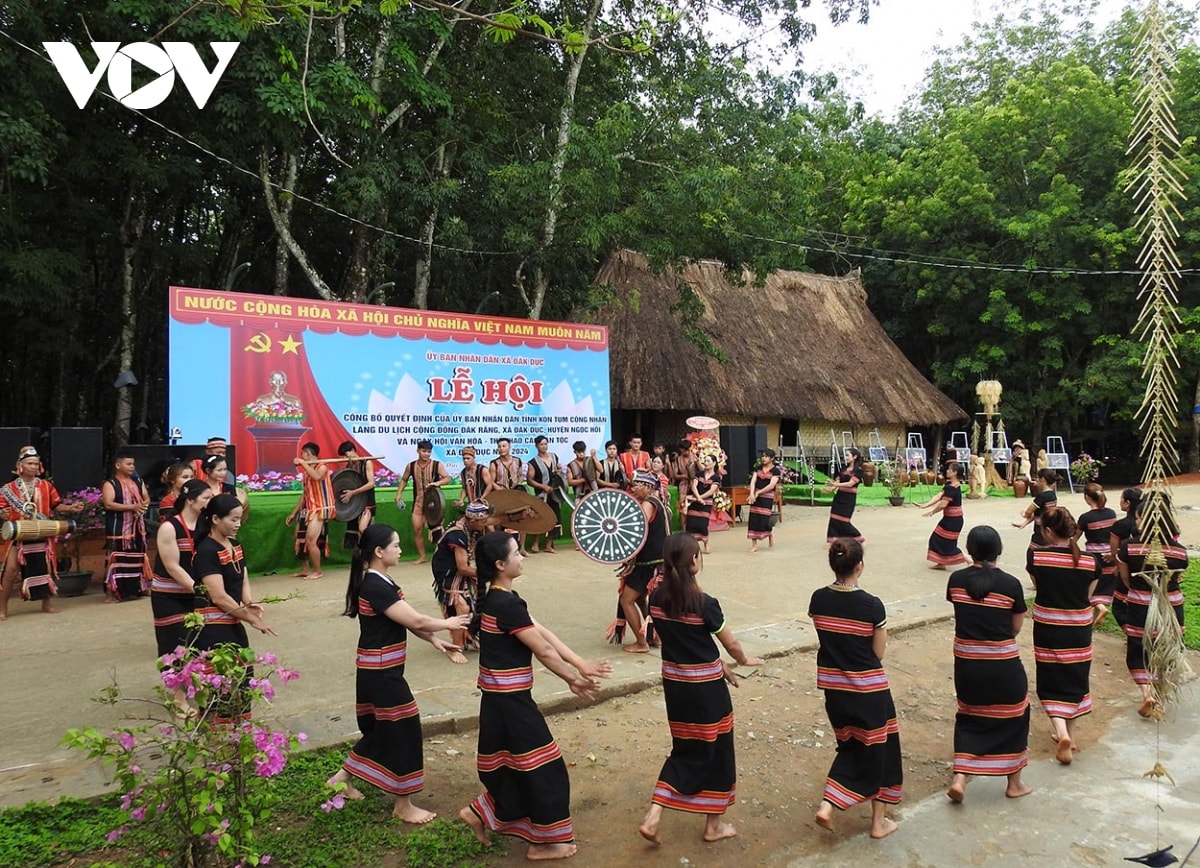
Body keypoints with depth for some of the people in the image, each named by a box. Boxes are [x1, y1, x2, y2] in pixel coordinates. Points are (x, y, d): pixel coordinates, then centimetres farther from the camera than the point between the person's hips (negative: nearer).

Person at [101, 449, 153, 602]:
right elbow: (108, 504, -19)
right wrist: (133, 506, -22)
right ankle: (111, 592, -1)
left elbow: (147, 498, 16)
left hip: (137, 527, 7)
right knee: (116, 559, -6)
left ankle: (139, 588, 25)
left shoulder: (138, 481, 13)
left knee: (138, 557, 13)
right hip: (118, 528, -6)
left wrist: (144, 505, -9)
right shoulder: (110, 484, -8)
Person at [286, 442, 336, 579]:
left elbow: (317, 477, -34)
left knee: (310, 541, -15)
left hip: (320, 509, -9)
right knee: (300, 539, 13)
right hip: (308, 509, 9)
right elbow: (305, 493, 18)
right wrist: (294, 513, 17)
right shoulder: (306, 471, 16)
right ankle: (306, 569, 24)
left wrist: (303, 463, -27)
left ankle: (318, 571, -3)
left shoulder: (322, 467, -9)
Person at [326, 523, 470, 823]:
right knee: (402, 729, -1)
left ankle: (342, 778, 36)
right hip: (380, 670, -10)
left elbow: (407, 619, 9)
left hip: (378, 668, 10)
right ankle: (403, 805, 12)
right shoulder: (376, 587, -24)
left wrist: (434, 640, 3)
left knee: (379, 727, 21)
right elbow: (415, 621, -24)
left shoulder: (380, 582, 8)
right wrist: (447, 624, -8)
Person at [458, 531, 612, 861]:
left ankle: (481, 813, 34)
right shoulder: (507, 604, -24)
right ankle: (545, 841, 19)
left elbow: (543, 632, 4)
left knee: (512, 766, 22)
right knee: (544, 770, 5)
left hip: (501, 696, 9)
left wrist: (581, 664, 1)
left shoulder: (499, 598, 7)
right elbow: (544, 651, -18)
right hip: (509, 699, -9)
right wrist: (575, 679, -4)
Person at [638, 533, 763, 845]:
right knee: (715, 751, 14)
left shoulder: (656, 599, -3)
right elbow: (731, 643, -8)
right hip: (705, 688, -5)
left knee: (686, 749, 18)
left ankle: (653, 816, 8)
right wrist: (743, 661, 15)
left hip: (673, 682, 6)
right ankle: (714, 824, 28)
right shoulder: (703, 603, -20)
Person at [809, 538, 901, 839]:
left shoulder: (818, 599, -8)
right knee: (877, 748, 16)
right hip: (868, 689, -4)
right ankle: (879, 821, 27)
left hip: (833, 686, 4)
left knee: (851, 745, 24)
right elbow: (878, 653, -9)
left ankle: (828, 805, 13)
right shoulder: (872, 605, -20)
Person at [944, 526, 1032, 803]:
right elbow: (1016, 627, -4)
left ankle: (959, 779, 6)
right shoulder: (1011, 584, -13)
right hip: (1003, 664, -2)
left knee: (969, 718, 19)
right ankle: (1014, 783, 32)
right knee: (1012, 718, 20)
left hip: (966, 663, 2)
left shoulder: (956, 580, -6)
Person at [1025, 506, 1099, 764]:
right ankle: (1070, 735, 29)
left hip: (1047, 629, -2)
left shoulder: (1035, 555, -15)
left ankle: (1062, 732, -8)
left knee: (1052, 684, 11)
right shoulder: (1090, 561, -10)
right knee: (1075, 680, 19)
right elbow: (1088, 596, -2)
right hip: (1079, 630, 2)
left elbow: (1037, 585, -2)